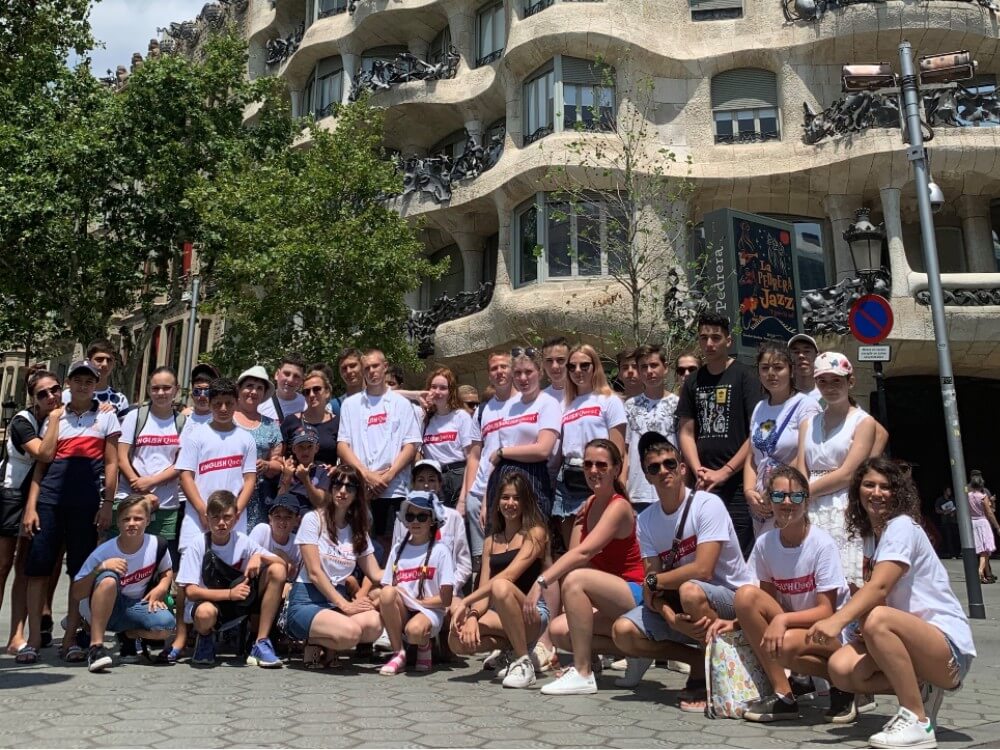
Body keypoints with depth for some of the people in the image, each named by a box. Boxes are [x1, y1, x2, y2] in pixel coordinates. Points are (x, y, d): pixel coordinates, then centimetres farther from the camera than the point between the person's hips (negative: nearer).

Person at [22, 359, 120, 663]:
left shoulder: (106, 417, 10)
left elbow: (111, 464, 6)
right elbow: (41, 466, 11)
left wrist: (107, 504, -3)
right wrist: (31, 506, 1)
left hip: (86, 502, -1)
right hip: (50, 498, 2)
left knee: (80, 570, 1)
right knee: (38, 566, -2)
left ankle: (70, 639, 8)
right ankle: (34, 637, 6)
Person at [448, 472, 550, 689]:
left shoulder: (535, 533, -2)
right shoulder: (491, 541, 16)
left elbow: (508, 576, -16)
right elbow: (483, 589, 7)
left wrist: (466, 602, -19)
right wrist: (473, 615, -15)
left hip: (532, 613, -5)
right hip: (498, 614, 5)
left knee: (501, 587, -37)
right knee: (458, 640, -25)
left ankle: (523, 662, -21)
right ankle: (512, 650, 2)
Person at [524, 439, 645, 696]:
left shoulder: (619, 507, -15)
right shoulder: (589, 505, 10)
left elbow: (583, 553, -29)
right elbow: (574, 552, 2)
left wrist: (541, 582, -34)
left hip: (635, 595, -8)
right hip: (610, 603, 8)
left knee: (575, 579, -31)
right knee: (558, 631, -11)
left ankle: (582, 674, -24)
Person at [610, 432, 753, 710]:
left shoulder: (707, 504, -17)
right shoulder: (645, 520, 0)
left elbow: (702, 570, -26)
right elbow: (654, 591, -5)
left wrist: (653, 580, -13)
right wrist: (671, 618, -25)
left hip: (732, 598, -5)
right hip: (677, 605, 6)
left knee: (690, 590, -38)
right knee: (623, 632, -14)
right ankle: (702, 661, 2)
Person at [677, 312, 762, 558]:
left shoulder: (744, 377, -1)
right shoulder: (693, 382, 13)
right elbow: (686, 432, 11)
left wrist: (724, 472, -11)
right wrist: (699, 471, -4)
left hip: (737, 482, -4)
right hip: (703, 484, 4)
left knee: (739, 553, -4)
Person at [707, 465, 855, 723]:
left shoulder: (823, 544, -17)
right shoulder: (764, 543, -4)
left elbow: (826, 612, -18)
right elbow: (767, 602, 4)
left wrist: (783, 619, -32)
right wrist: (737, 622, -14)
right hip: (789, 623, 6)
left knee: (784, 644, -37)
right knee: (746, 595, -21)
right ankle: (782, 693, -13)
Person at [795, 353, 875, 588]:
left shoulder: (863, 422, 5)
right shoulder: (808, 424, 19)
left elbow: (847, 475, -5)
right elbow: (801, 475, 9)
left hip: (845, 513, -4)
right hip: (810, 513, 4)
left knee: (849, 586, -12)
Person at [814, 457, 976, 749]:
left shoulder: (902, 526, -13)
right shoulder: (869, 536, 13)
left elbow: (879, 586, -29)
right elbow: (873, 592, 9)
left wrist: (837, 620, -44)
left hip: (948, 646, -7)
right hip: (911, 639, 7)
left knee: (877, 620, -36)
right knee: (841, 668, -18)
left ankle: (918, 722, -20)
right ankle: (919, 691, 5)